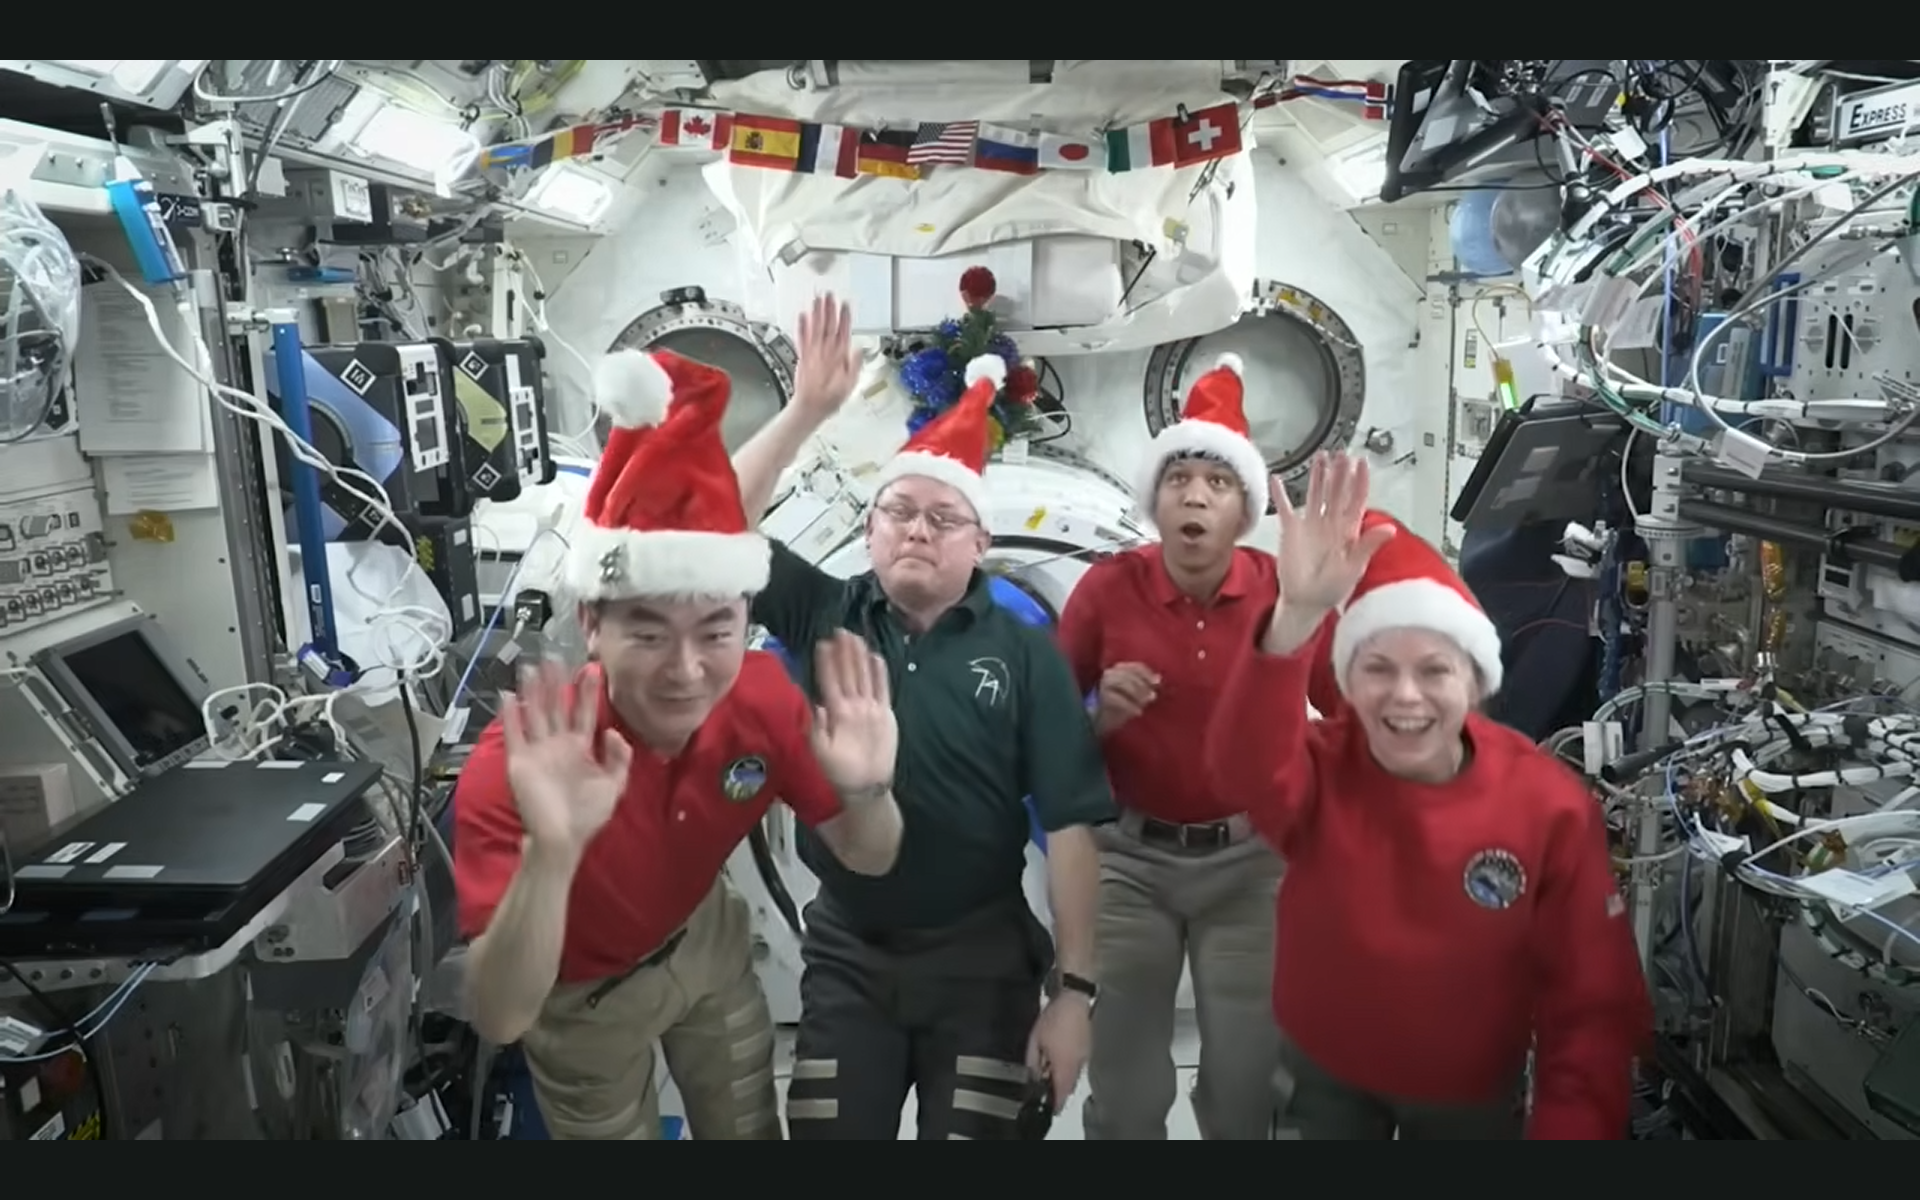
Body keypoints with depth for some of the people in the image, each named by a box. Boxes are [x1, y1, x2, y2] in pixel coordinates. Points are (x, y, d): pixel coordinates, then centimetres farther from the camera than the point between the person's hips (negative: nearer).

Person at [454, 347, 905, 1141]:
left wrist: (865, 792, -39)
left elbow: (869, 861, -15)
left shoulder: (762, 695, -25)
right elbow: (499, 1019, -39)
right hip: (583, 993, -3)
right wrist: (551, 854, -56)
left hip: (706, 942, 4)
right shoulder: (510, 766, -36)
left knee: (752, 1132, 21)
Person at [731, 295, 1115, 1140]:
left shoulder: (1023, 652, -7)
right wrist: (807, 411, -18)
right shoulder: (824, 616, -2)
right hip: (847, 952, 1)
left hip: (982, 958, -1)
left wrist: (1074, 987, -11)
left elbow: (1068, 824, -8)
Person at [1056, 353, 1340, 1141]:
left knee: (1246, 1089, 14)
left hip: (1248, 862, 0)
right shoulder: (1108, 586, -8)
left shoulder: (1285, 592, -7)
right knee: (1123, 1095, 12)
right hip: (1129, 858, 0)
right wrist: (1100, 714, -23)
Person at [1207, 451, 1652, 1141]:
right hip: (1326, 1077, 0)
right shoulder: (1322, 771, -23)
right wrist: (1296, 617, -64)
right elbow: (1245, 762, -48)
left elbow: (1593, 1003, -15)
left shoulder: (1552, 805, -21)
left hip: (1472, 1094, 0)